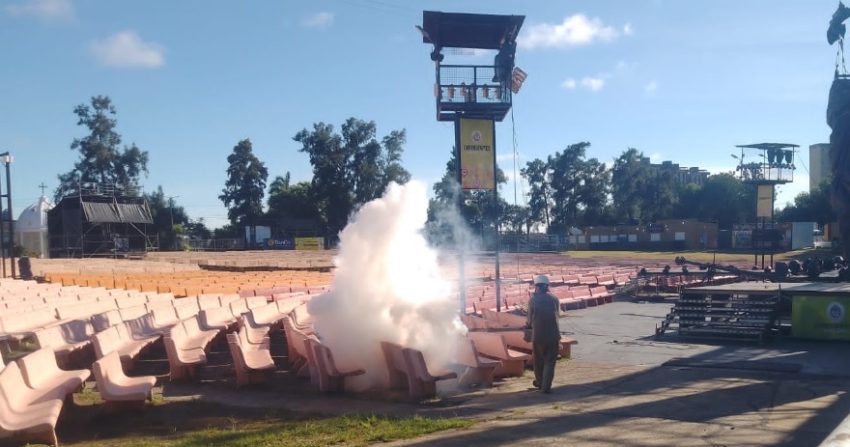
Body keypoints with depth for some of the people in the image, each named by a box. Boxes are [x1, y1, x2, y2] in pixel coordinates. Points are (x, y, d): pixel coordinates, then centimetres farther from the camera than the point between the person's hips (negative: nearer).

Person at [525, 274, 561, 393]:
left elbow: (530, 319, -1)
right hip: (553, 335, 0)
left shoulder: (533, 300, -5)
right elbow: (557, 315, 11)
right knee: (550, 361, 6)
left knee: (538, 360, 18)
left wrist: (528, 324, 23)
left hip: (538, 335, 0)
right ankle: (546, 387, -2)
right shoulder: (554, 299, 1)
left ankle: (540, 382, 35)